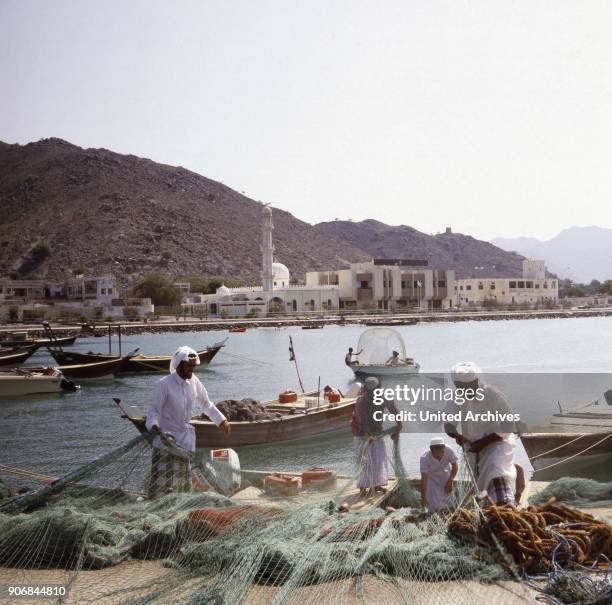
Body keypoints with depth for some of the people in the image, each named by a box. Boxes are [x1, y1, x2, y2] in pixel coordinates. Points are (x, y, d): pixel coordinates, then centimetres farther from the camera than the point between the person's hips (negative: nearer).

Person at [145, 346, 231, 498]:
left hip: (185, 440, 6)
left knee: (184, 483, 14)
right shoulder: (164, 384, -16)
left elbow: (206, 403, 16)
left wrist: (222, 421, 14)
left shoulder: (194, 381, 1)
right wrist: (154, 425, -34)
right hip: (166, 439, -6)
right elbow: (155, 410, -14)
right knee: (161, 481, -10)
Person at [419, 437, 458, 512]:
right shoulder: (425, 458, -37)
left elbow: (454, 466, -15)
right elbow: (424, 479, -36)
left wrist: (450, 481, -24)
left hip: (445, 473, 3)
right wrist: (423, 497, -38)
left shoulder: (448, 450, -32)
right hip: (431, 476, -3)